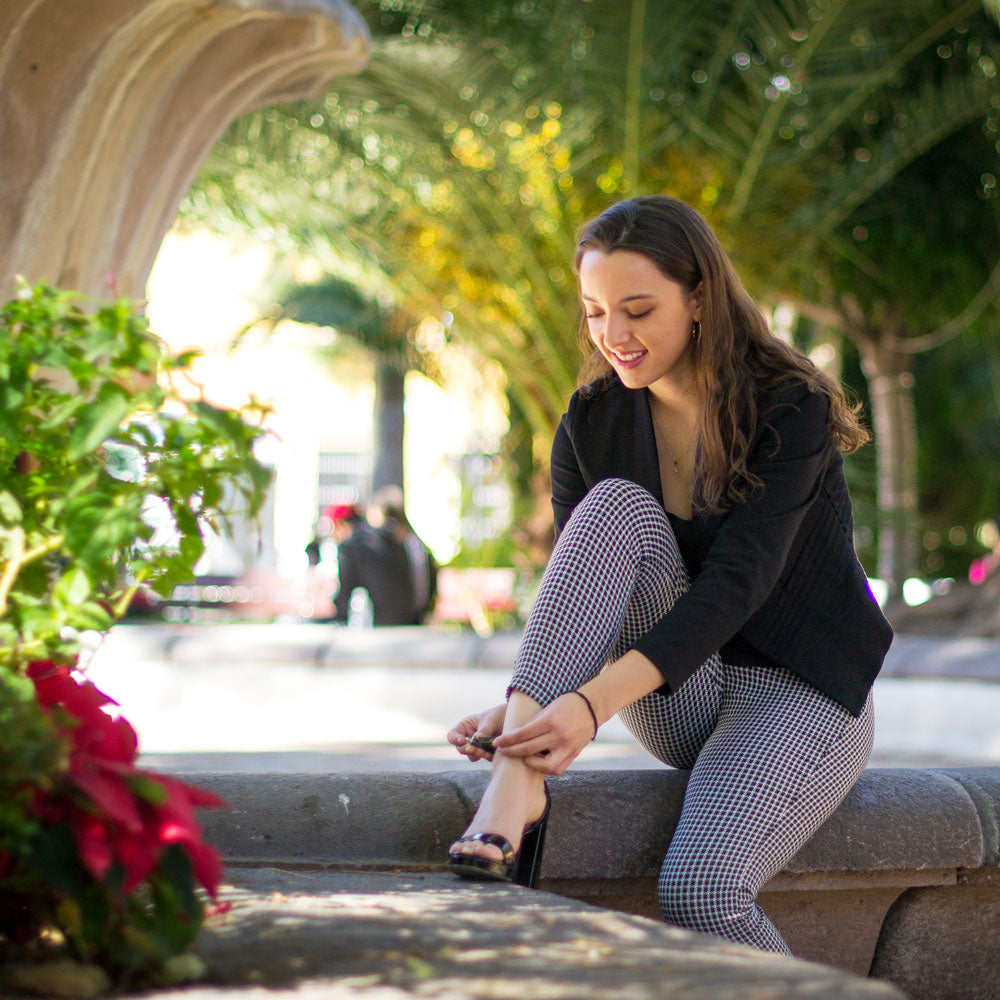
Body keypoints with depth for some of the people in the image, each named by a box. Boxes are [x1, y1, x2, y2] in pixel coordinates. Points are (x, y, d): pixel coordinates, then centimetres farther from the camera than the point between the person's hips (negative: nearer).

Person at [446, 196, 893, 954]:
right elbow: (580, 599, -5)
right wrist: (524, 707, -26)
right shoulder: (591, 424, 0)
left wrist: (594, 700, -39)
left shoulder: (792, 410, -15)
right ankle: (517, 781, -38)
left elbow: (738, 580, -26)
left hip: (799, 688, -4)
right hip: (680, 698, 4)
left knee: (700, 890, -33)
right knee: (617, 505, -24)